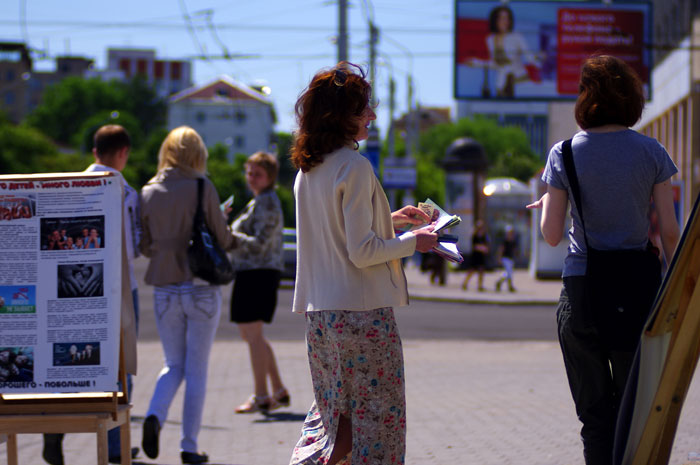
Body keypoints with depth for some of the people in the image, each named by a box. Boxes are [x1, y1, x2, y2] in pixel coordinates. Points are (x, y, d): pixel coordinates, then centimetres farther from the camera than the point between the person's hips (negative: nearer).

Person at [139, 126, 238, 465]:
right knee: (197, 370, 6)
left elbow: (145, 246, 6)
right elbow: (222, 239, -6)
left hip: (165, 291, 3)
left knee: (174, 364, 16)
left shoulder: (148, 193, 1)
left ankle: (154, 416, -10)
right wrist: (234, 239, 15)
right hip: (201, 290, -3)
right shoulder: (202, 188, -10)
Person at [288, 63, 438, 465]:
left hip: (320, 311, 8)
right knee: (377, 415, 0)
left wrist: (389, 219, 25)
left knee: (334, 411, 17)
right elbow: (361, 252, -17)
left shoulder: (308, 170, 12)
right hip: (362, 310, -8)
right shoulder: (354, 167, -14)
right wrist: (414, 242, -4)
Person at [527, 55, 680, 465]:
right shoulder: (651, 152, -1)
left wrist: (545, 204, 18)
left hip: (582, 292, 0)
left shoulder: (565, 154, -2)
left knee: (596, 414, 7)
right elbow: (670, 231, -1)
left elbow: (552, 235, -2)